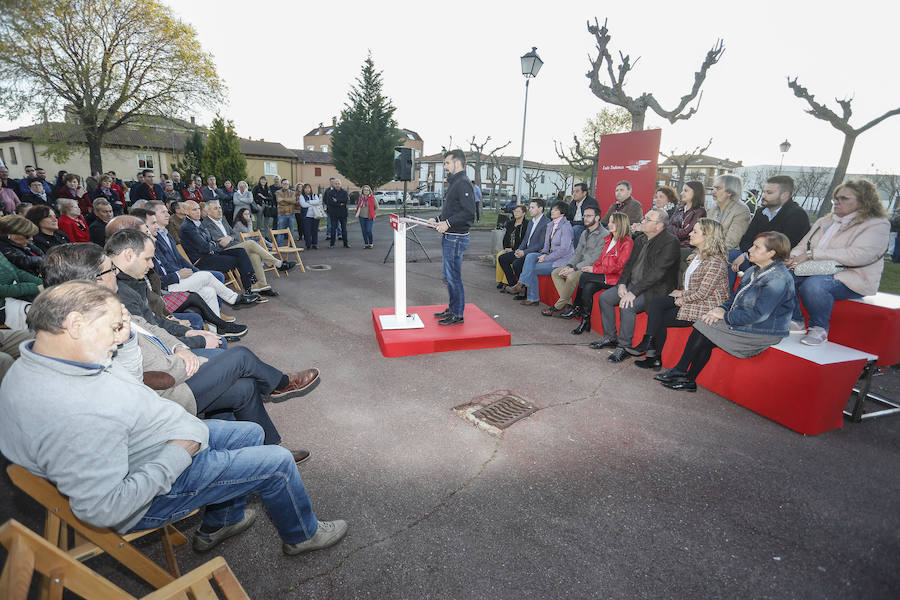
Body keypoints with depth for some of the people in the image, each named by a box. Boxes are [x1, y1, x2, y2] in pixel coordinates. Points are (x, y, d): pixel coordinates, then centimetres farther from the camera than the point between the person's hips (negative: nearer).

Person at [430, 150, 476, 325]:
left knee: (454, 277, -5)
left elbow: (468, 213, -23)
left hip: (456, 238, -10)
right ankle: (452, 309, 28)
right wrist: (438, 221, 15)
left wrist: (448, 223, -21)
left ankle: (458, 315, 6)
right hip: (449, 238, 10)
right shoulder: (454, 183, 19)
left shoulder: (463, 183, -13)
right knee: (449, 276, 16)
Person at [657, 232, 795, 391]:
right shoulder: (753, 271, 12)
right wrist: (722, 308, -3)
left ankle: (680, 371, 0)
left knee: (703, 334, -18)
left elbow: (759, 314, -24)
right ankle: (689, 380, -9)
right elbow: (736, 297, 18)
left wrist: (725, 316, -16)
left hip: (761, 333, -9)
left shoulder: (779, 279, -18)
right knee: (703, 326, -12)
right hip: (742, 322, 9)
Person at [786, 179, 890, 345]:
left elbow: (859, 255, -18)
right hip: (816, 272, 6)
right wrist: (792, 257, -9)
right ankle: (795, 321, -11)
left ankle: (820, 327, -15)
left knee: (813, 284, -37)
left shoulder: (877, 225, -1)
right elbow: (803, 246, 17)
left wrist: (812, 254, -22)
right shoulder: (825, 221, 19)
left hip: (851, 278, -6)